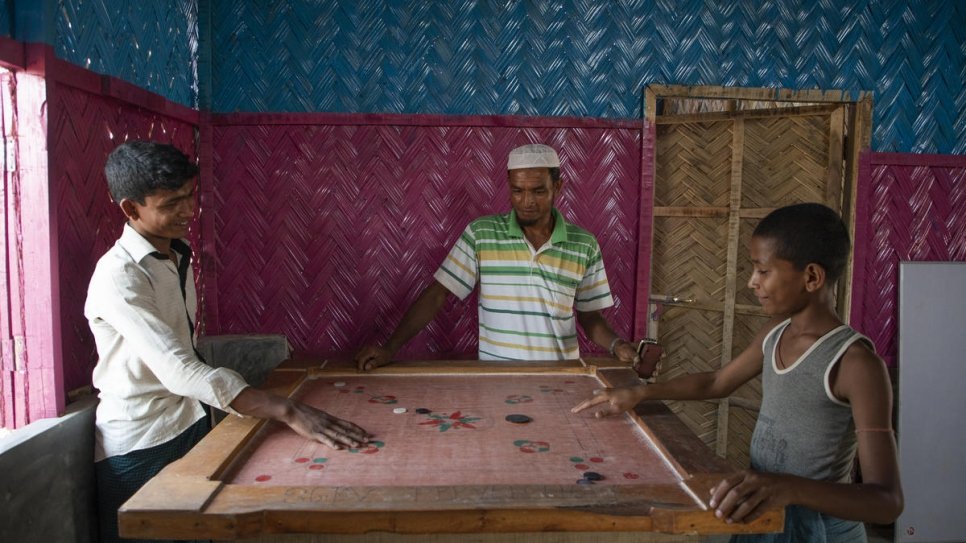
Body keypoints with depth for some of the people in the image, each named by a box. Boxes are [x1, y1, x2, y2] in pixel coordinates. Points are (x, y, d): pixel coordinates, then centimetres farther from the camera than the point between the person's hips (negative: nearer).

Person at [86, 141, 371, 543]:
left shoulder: (179, 255, 4)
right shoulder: (118, 277, -22)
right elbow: (178, 370, -34)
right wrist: (288, 412, -40)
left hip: (191, 426, 7)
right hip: (138, 447, -7)